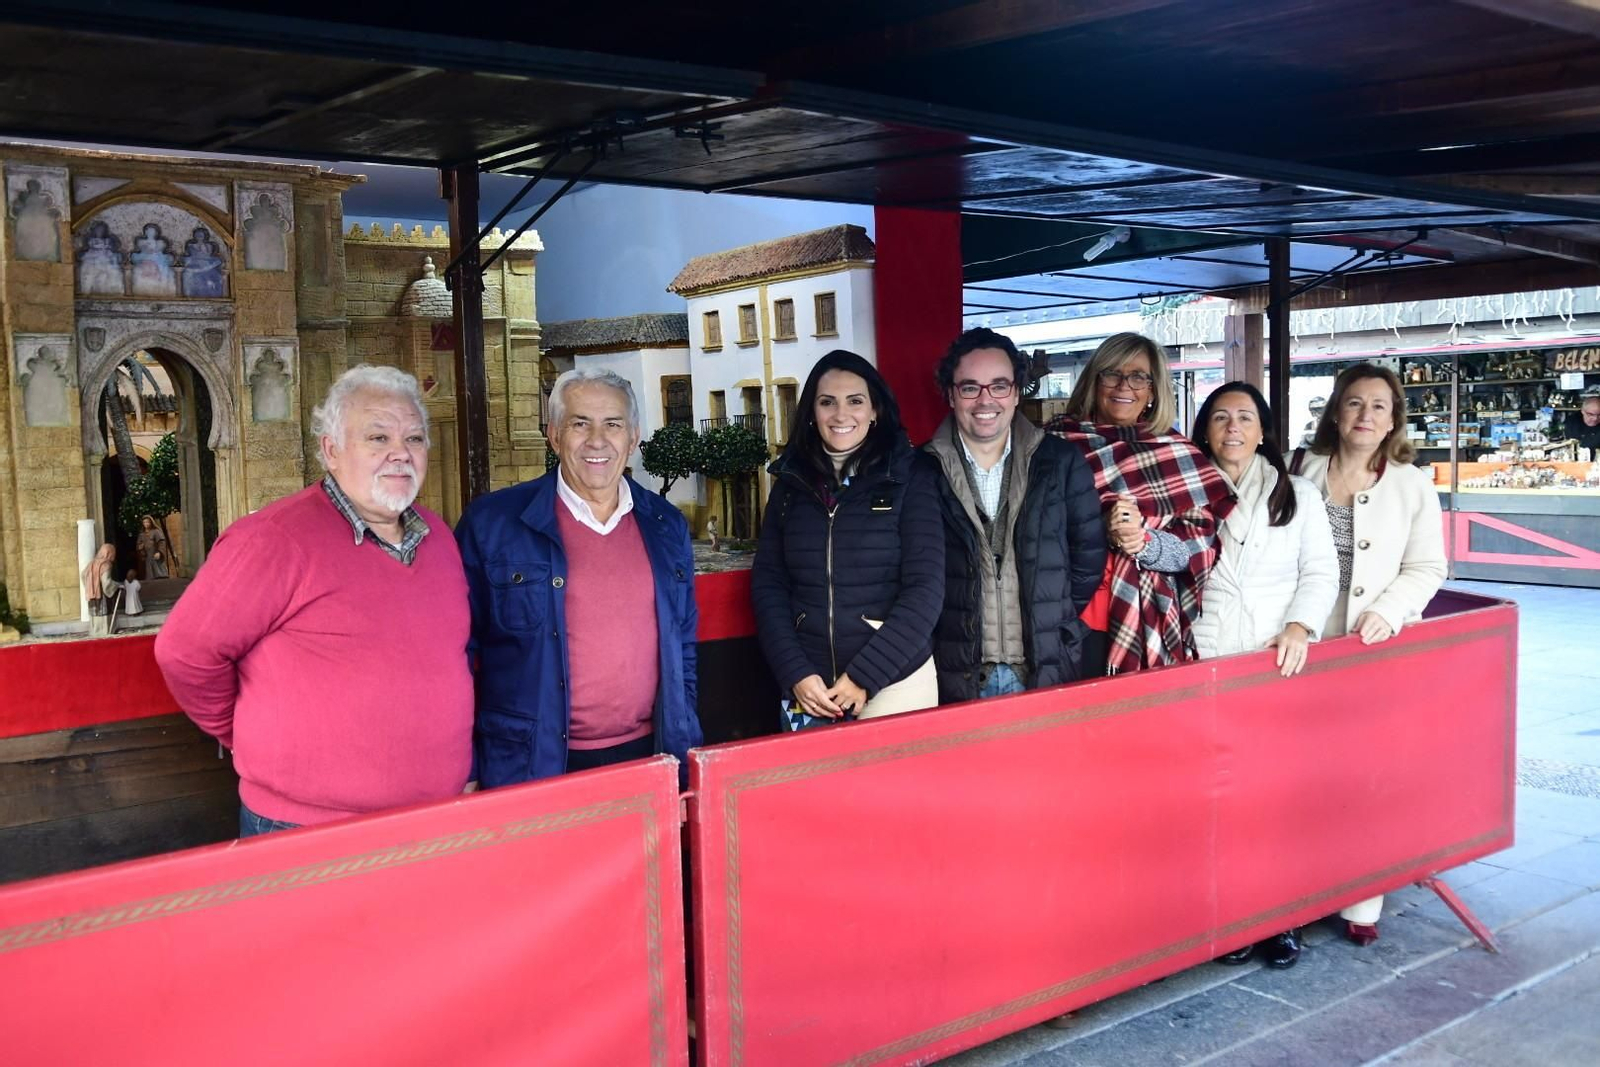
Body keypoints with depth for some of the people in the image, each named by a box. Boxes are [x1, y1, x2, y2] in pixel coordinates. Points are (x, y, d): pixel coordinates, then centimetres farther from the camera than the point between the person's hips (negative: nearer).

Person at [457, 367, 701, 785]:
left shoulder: (667, 526, 8)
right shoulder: (491, 522, -5)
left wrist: (685, 751, 9)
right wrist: (465, 772, -5)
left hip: (646, 756, 4)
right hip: (533, 768, -3)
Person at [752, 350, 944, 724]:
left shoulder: (910, 476, -3)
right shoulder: (791, 482, 5)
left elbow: (926, 587, -8)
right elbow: (767, 584, 4)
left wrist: (864, 676, -13)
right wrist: (795, 674, -8)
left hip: (896, 681, -2)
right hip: (807, 687, 3)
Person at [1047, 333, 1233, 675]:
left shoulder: (1178, 455, 9)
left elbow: (1198, 548, 3)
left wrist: (1144, 541, -16)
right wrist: (1102, 531, -18)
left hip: (1151, 628, 2)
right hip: (1074, 624, -2)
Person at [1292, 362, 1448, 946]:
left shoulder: (1413, 486, 4)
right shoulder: (1302, 471, 7)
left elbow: (1426, 568, 4)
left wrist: (1388, 612, -13)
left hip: (1377, 647, -1)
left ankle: (1360, 901, 8)